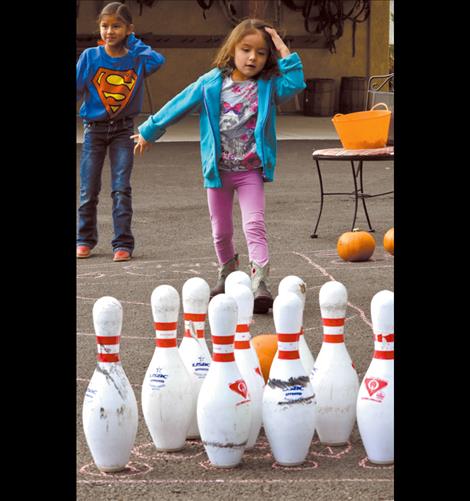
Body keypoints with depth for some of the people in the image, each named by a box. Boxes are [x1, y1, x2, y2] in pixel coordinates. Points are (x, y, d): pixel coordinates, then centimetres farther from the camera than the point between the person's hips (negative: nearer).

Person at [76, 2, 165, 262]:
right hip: (94, 129, 0)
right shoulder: (90, 57, -7)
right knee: (88, 189, 7)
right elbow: (77, 88, -3)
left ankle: (123, 244, -2)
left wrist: (134, 43, -10)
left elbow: (158, 60, -21)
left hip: (123, 131, 0)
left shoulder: (136, 59, -4)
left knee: (121, 188, -7)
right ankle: (85, 240, 23)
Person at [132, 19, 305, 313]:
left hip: (251, 170, -2)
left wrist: (285, 54, -22)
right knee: (221, 231, 14)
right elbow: (178, 107, 5)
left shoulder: (268, 86, -6)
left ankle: (260, 283, -26)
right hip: (218, 169, 2)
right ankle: (228, 275, 38)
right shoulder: (211, 84, -4)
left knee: (255, 225, -18)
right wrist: (149, 132, 14)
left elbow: (295, 85, -26)